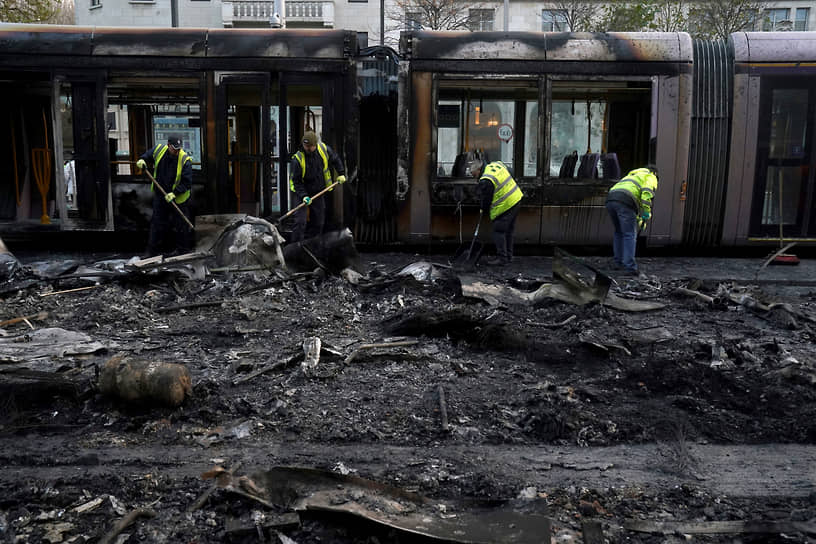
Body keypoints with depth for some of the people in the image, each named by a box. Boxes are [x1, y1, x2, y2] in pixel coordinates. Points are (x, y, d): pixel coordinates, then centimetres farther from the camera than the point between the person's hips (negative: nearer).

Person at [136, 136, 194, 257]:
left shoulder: (185, 160, -20)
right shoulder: (158, 149, -8)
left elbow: (186, 182, -19)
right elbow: (147, 155, 15)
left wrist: (174, 193, -28)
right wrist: (142, 160, -7)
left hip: (179, 197, -4)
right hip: (160, 195, 4)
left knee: (180, 224, 3)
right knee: (157, 223, 10)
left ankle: (182, 249, 18)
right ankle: (153, 251, 20)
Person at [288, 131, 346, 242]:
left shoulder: (324, 149, -9)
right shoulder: (298, 159, -20)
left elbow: (335, 160, 13)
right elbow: (296, 181, -16)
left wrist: (341, 174, 9)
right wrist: (303, 196, -26)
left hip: (319, 192, 5)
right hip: (302, 192, -4)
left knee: (318, 222, 9)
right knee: (300, 222, -14)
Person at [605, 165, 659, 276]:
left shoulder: (631, 176, 42)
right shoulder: (651, 178, 18)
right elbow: (646, 193, -4)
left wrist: (638, 219, 47)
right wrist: (646, 216, -5)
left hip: (611, 200, 7)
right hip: (624, 202, -7)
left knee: (619, 232, 23)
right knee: (630, 235, -2)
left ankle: (619, 262, 26)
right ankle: (629, 267, -7)